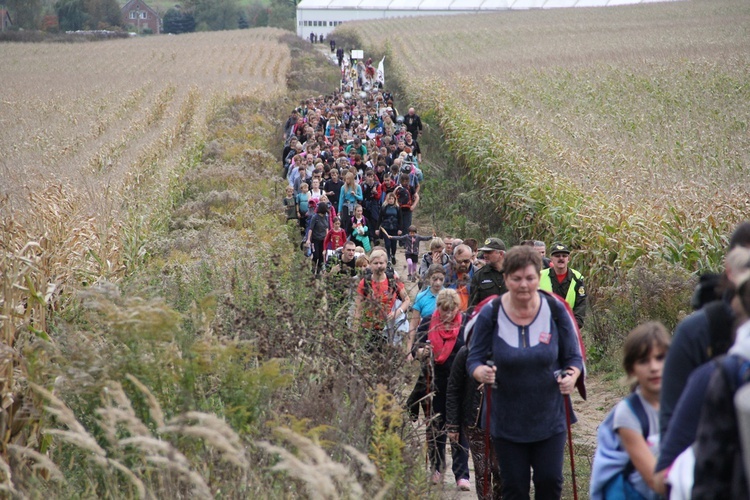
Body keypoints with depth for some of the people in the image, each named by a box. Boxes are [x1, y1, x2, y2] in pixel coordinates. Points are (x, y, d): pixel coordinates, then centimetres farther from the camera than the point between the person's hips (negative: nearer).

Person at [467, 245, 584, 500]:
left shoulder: (555, 310, -6)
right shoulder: (490, 314, -8)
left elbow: (574, 356, 1)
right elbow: (474, 359, -2)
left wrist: (571, 376, -21)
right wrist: (481, 372, -25)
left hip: (550, 417, 0)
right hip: (507, 419, 0)